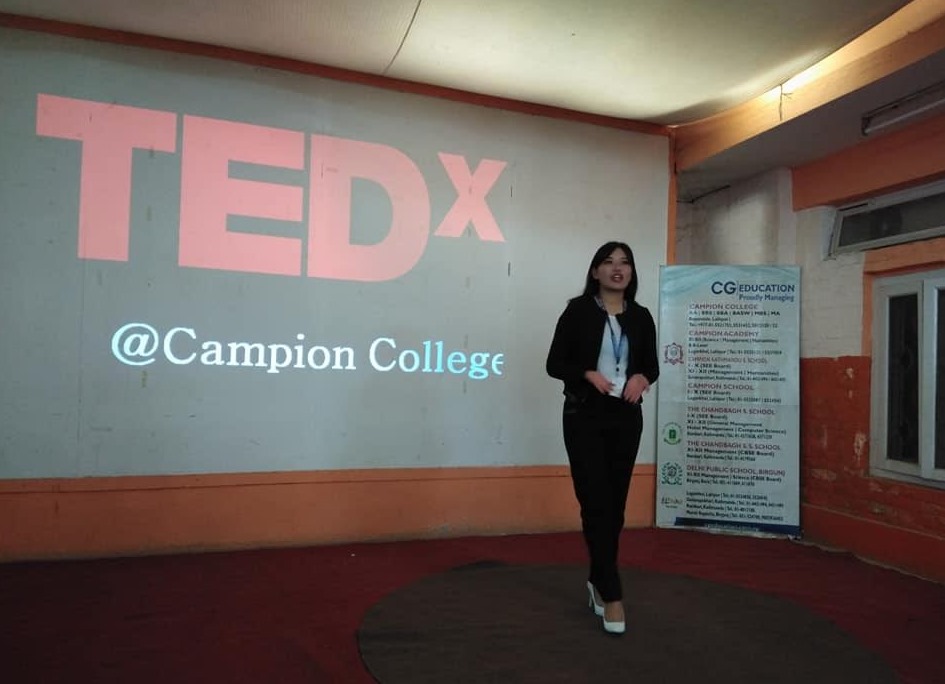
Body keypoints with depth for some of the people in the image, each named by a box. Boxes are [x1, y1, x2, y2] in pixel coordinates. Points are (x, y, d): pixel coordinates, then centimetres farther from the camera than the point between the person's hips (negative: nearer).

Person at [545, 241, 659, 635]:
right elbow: (554, 363, -3)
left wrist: (642, 378, -9)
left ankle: (597, 580, 29)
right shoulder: (578, 310, -4)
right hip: (585, 416, -4)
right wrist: (588, 374, -20)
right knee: (596, 503, -6)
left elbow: (652, 364, 13)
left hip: (626, 418, 4)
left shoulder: (641, 317, 7)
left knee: (616, 505, 11)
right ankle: (611, 595, 2)